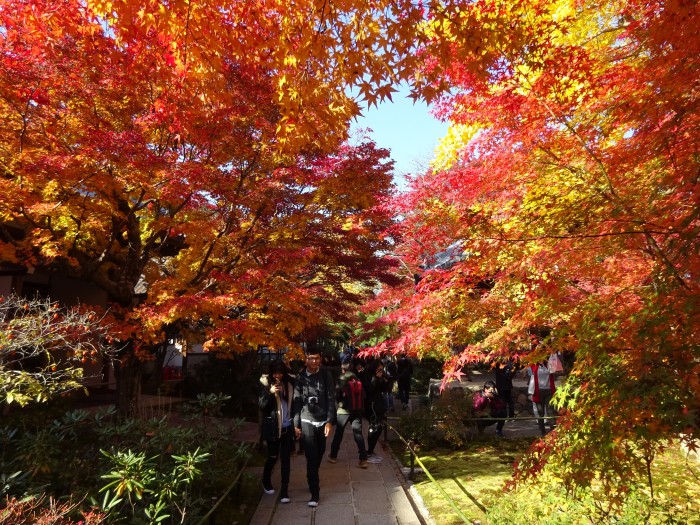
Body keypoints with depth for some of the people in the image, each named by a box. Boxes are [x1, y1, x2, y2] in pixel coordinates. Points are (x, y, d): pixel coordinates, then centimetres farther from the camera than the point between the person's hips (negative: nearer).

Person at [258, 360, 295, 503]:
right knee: (273, 456, 10)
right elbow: (261, 404, -12)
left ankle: (284, 490, 12)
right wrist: (270, 392, -27)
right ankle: (266, 481, 37)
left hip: (287, 427, 2)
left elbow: (293, 403, 10)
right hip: (273, 427, -2)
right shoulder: (266, 385, -6)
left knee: (285, 458, 3)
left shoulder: (289, 384, 1)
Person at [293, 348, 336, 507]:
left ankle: (314, 479, 41)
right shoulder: (301, 377, -4)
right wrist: (296, 424, -1)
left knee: (320, 454, 15)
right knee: (311, 457, -4)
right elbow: (297, 401, 0)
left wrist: (329, 421, -10)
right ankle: (314, 493, 3)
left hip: (323, 420, 2)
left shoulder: (326, 375, -4)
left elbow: (331, 399, -4)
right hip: (307, 421, -2)